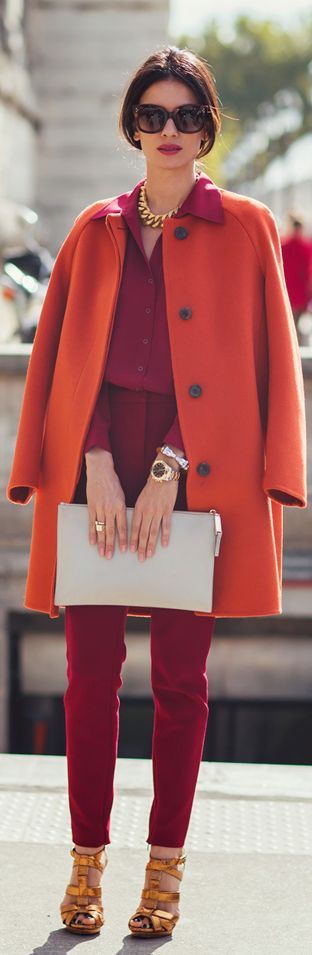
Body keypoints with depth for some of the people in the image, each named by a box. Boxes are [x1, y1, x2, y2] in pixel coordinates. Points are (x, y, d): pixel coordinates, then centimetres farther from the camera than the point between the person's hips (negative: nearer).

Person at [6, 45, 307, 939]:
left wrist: (171, 469, -9)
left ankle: (166, 866, 12)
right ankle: (87, 861, 10)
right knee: (91, 670, 0)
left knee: (181, 677, 2)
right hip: (97, 470, 2)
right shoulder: (96, 232, 12)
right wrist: (95, 464, -7)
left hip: (200, 474, -2)